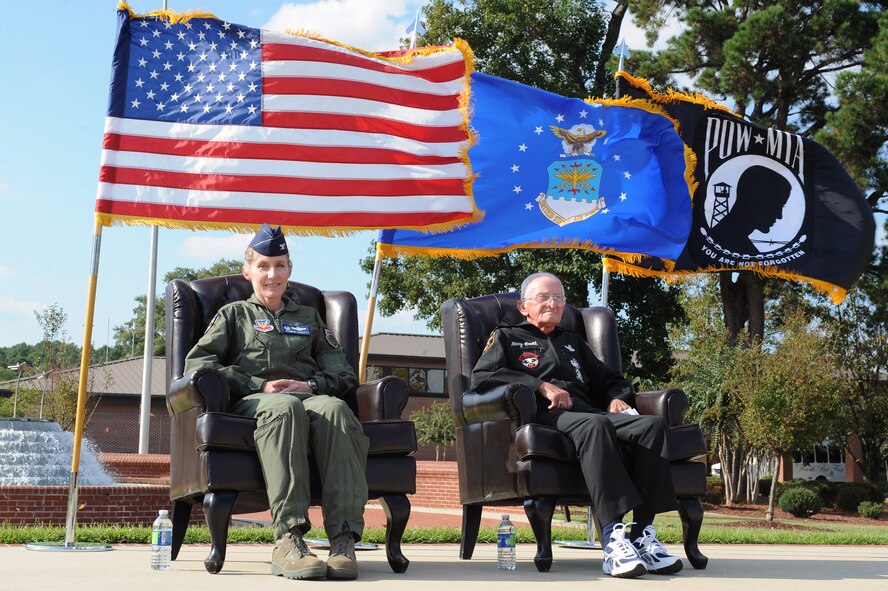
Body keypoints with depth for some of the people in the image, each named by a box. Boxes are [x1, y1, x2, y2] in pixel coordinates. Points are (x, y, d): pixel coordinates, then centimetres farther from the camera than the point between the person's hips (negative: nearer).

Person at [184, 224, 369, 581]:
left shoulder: (308, 318, 33)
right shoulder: (234, 314, 26)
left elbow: (345, 375, 23)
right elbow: (196, 363, 8)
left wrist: (311, 385, 0)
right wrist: (260, 385, -4)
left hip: (309, 396, 2)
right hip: (253, 402, -2)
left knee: (333, 408, -38)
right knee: (284, 406, -42)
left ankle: (344, 540, -49)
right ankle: (288, 539, -53)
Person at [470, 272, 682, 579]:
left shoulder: (572, 342, 37)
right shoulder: (507, 337, 21)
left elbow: (610, 379, 39)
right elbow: (481, 377, 2)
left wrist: (618, 398, 13)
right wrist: (541, 385, -7)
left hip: (587, 412, 5)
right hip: (545, 416, -5)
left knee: (653, 424, -26)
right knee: (595, 424, -40)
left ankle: (643, 533, -33)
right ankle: (612, 535, -47)